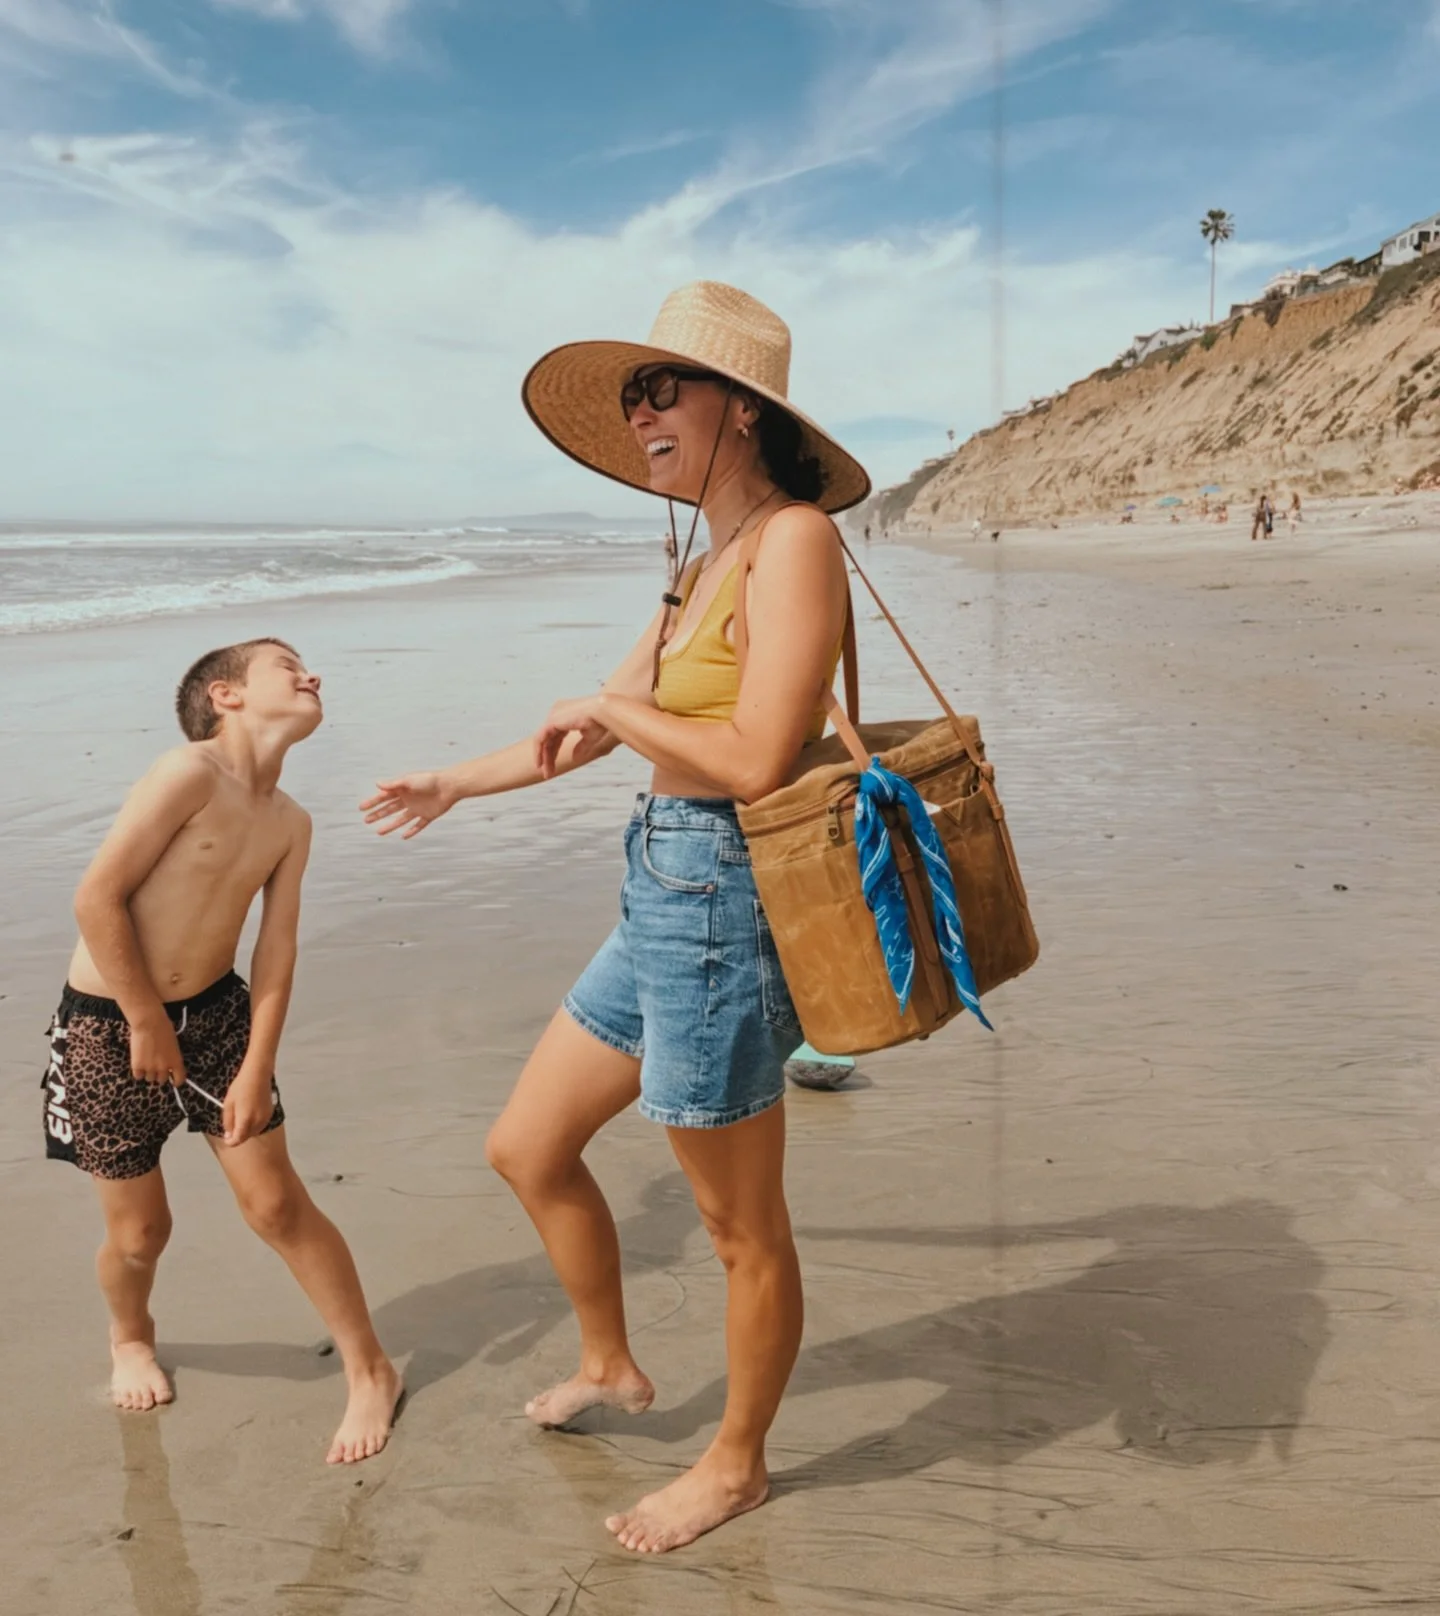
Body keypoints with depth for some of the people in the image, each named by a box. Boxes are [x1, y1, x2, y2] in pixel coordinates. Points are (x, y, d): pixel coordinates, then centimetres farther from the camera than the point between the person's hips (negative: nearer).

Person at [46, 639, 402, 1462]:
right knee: (140, 1228, 9)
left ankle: (371, 1370, 16)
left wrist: (257, 1068, -9)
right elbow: (97, 898, -21)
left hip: (215, 1013, 4)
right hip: (108, 1023, -4)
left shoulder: (291, 824, -1)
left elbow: (278, 951, -2)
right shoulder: (190, 772, -21)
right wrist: (147, 1021, -14)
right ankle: (131, 1338, 43)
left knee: (277, 1204, 2)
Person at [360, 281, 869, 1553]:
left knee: (743, 1227, 10)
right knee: (526, 1149, 20)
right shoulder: (707, 569, 14)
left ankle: (736, 1464, 35)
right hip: (663, 898, 10)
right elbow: (592, 725, 24)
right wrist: (453, 784, 34)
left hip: (719, 900, -10)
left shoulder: (794, 540, -14)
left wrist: (614, 710, -9)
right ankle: (610, 1367, 43)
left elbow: (758, 760, -25)